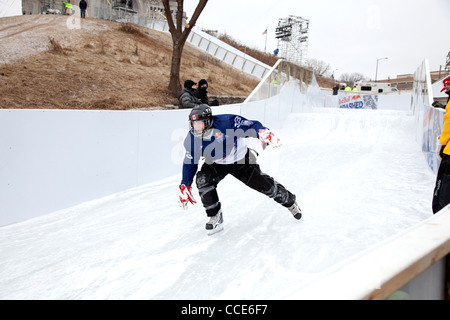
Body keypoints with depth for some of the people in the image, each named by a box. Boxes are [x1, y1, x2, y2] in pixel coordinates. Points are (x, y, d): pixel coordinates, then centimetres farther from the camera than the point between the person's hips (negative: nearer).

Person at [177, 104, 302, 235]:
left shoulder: (225, 123, -33)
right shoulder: (191, 140, -18)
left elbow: (250, 126, -31)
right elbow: (190, 164, -3)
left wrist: (263, 132, -52)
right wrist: (185, 186, -3)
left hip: (242, 161, -3)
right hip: (216, 165, 3)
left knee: (267, 186, 1)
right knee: (202, 179, -26)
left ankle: (289, 201, 34)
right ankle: (215, 217, -8)